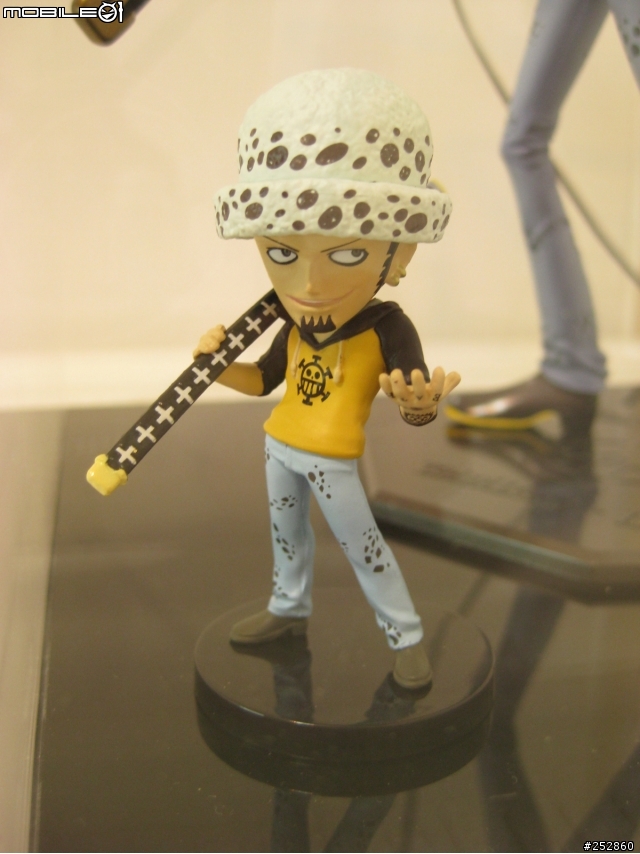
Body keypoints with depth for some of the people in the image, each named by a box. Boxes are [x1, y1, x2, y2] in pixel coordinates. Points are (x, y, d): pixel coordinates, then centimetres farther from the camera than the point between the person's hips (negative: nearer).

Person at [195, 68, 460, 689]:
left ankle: (406, 637, 21)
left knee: (362, 546, 3)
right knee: (286, 533, 22)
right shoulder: (292, 328, -2)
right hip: (281, 448, 6)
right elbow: (262, 380, 13)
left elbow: (418, 405, -26)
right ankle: (289, 609, 45)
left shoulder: (386, 328, -19)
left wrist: (418, 403, -51)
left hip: (332, 460, -6)